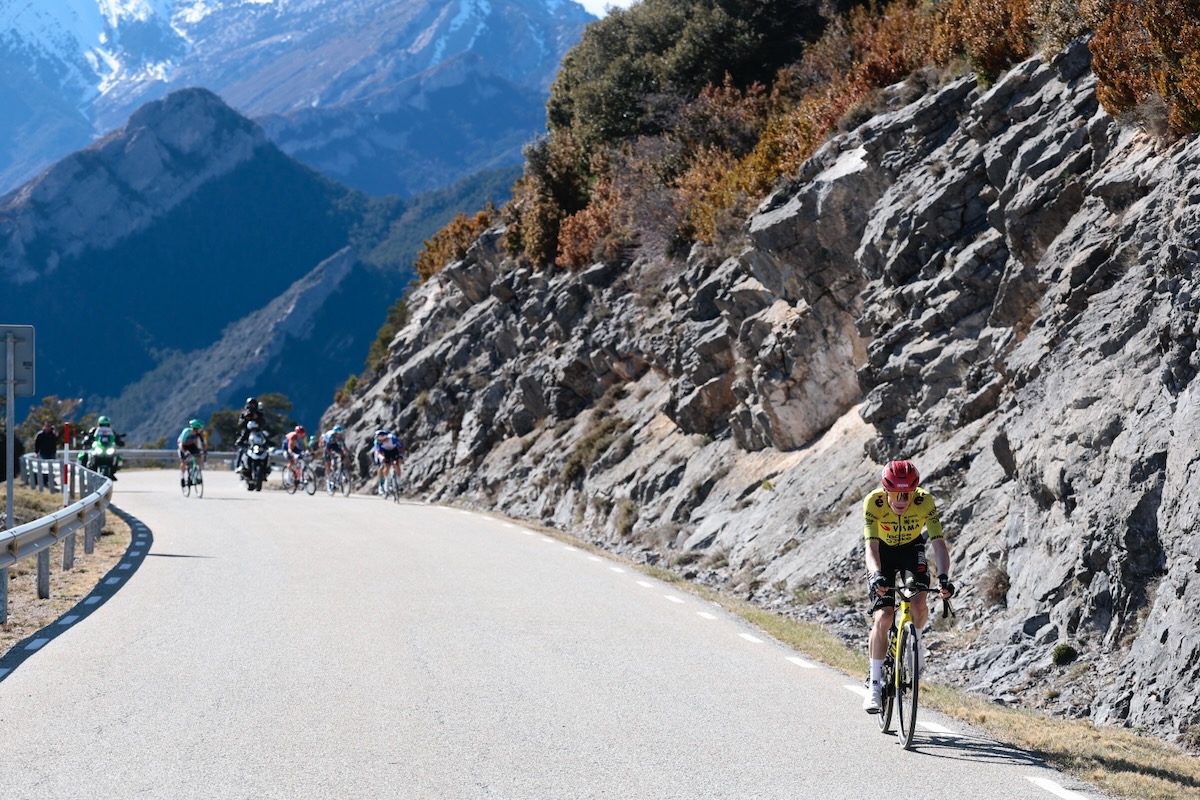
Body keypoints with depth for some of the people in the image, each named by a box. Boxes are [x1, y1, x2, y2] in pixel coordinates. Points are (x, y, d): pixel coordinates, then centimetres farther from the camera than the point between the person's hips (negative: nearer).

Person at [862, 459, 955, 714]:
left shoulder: (925, 502, -30)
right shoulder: (873, 502, -32)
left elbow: (938, 542, -35)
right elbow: (871, 546, -39)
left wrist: (944, 577, -51)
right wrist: (876, 575, -58)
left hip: (912, 548, 1)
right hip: (883, 551, -1)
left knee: (919, 604, -24)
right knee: (883, 617, -15)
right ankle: (875, 685, -5)